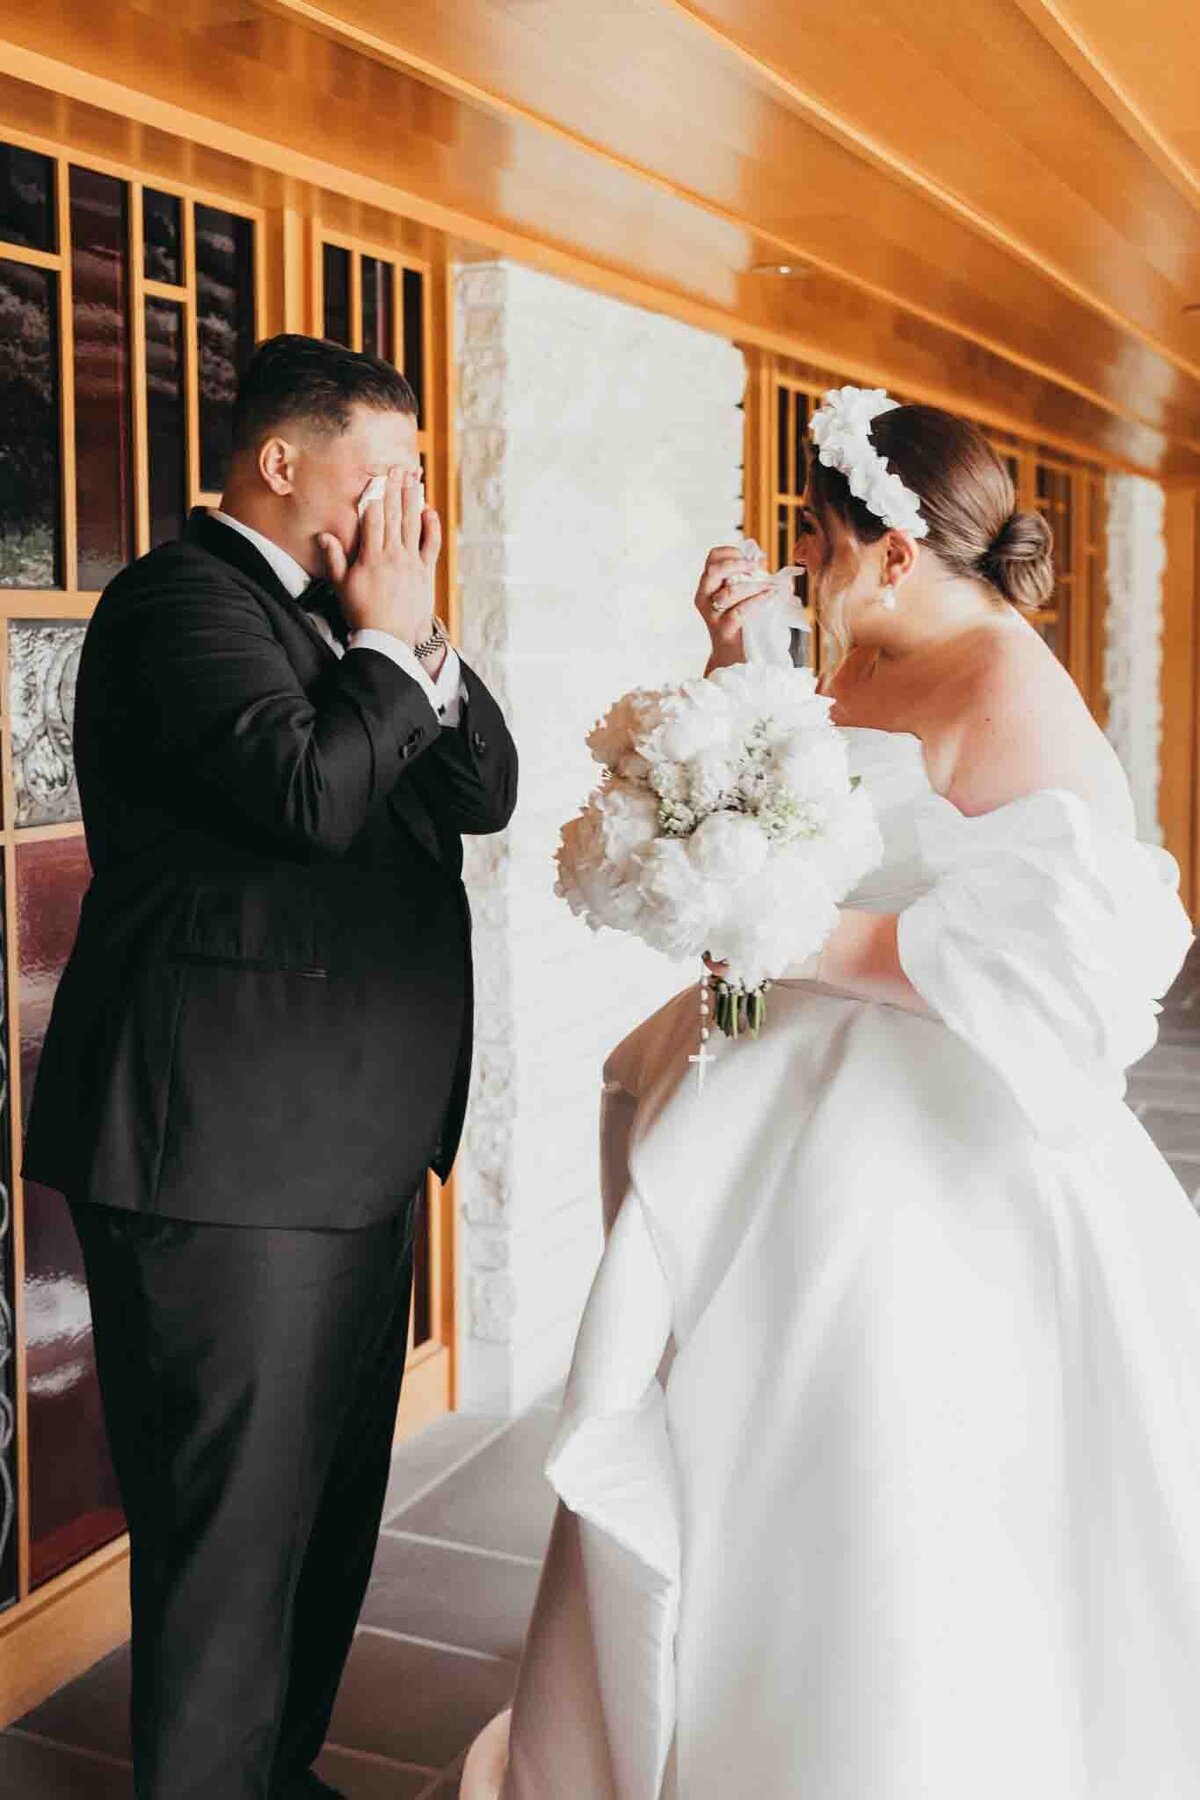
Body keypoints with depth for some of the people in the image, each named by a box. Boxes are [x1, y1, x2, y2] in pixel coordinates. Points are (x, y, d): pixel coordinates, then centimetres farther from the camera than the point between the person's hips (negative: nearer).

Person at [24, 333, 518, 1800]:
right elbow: (310, 791, -26)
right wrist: (389, 646, -10)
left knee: (328, 1507, 20)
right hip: (225, 1152, -10)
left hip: (354, 1146, 10)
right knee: (235, 1526, 1)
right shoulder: (180, 598, -12)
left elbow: (487, 790, 12)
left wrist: (418, 639, -1)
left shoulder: (338, 614, 16)